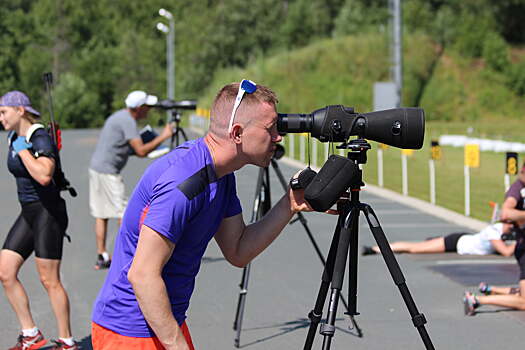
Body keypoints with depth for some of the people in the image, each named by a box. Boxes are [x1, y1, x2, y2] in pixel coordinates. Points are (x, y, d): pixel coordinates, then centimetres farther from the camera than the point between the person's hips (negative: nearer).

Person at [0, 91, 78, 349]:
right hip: (28, 213, 9)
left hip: (48, 212, -9)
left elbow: (44, 176, -33)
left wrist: (23, 150, -24)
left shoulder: (40, 139, -17)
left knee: (49, 280, -5)